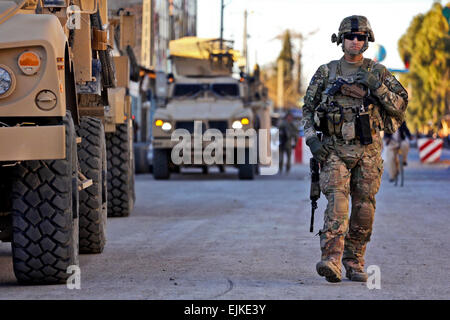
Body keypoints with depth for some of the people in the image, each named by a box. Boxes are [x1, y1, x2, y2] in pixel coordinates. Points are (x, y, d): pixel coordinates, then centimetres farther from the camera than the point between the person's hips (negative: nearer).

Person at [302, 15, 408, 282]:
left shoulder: (378, 72, 7)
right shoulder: (326, 73, 8)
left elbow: (401, 106, 1)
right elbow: (309, 109, 12)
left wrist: (378, 87, -13)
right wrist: (312, 139, -2)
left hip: (368, 150, 1)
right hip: (335, 149, -1)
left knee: (364, 208, 3)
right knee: (337, 200, -18)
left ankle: (354, 263, 17)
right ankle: (331, 261, -28)